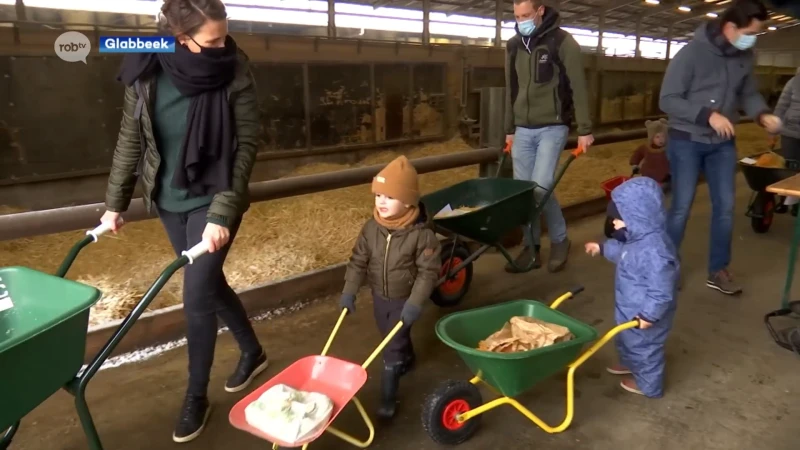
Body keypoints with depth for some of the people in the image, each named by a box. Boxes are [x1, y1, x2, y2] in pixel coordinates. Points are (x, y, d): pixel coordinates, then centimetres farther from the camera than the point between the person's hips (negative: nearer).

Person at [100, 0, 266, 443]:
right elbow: (131, 139, 2)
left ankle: (196, 397, 18)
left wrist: (223, 212, -23)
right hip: (169, 199, 4)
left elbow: (246, 145, -16)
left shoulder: (234, 74, -17)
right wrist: (115, 201, 5)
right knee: (209, 282, 17)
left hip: (213, 200, -4)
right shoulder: (145, 72, -9)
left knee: (196, 296, -3)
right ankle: (253, 351, 41)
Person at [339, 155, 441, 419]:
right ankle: (407, 360, 55)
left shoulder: (421, 234, -24)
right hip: (379, 296, 5)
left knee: (393, 347, -3)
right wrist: (349, 291, -7)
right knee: (392, 338, 25)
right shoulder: (371, 228, -11)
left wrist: (415, 303, -25)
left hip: (405, 299, -5)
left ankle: (388, 397, 10)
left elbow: (429, 271, -20)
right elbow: (358, 260, -3)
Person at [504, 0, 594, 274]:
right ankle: (531, 248, 16)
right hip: (522, 130, 5)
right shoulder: (513, 46, 10)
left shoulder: (562, 42, -6)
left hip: (552, 127, -5)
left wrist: (584, 129, -8)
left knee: (540, 187, -14)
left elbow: (578, 88, -6)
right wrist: (509, 129, 18)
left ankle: (560, 241, 9)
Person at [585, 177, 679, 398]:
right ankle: (629, 363, 59)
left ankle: (648, 384, 40)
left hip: (644, 314, -9)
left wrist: (649, 315, -27)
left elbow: (661, 291, -33)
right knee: (627, 339, 32)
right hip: (630, 308, 9)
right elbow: (624, 252, 17)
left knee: (645, 347, 16)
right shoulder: (639, 238, -7)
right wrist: (603, 248, 24)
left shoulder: (654, 251, -38)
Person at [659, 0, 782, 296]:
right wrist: (708, 115, -27)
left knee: (725, 206, 7)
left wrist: (763, 115, -12)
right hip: (687, 141, -5)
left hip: (723, 143, 6)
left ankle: (718, 271, 21)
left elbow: (749, 93, 10)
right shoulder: (692, 53, -17)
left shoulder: (745, 57, 0)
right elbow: (668, 100, -17)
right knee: (681, 207, 0)